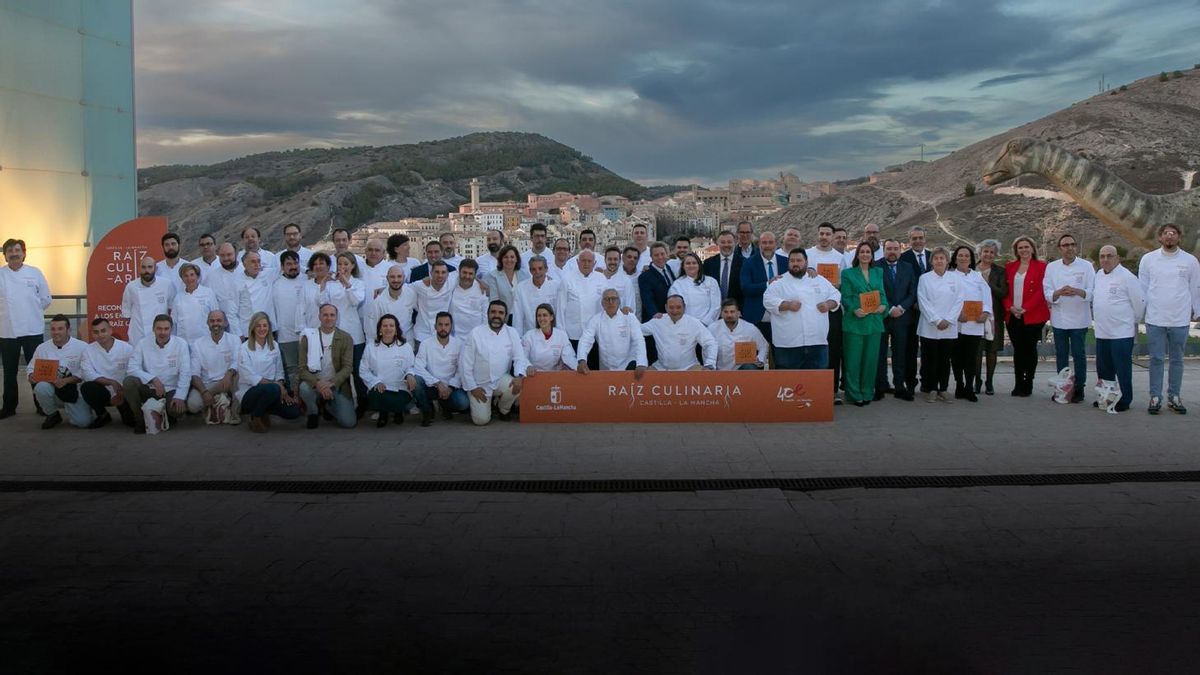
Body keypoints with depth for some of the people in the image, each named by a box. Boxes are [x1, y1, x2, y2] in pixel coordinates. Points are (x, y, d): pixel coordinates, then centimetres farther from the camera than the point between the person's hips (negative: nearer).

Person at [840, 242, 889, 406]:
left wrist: (883, 305, -8)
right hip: (854, 321, -3)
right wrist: (854, 310, -19)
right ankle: (854, 394, 6)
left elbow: (882, 293, 13)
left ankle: (868, 393, 15)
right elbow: (845, 297, -2)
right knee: (853, 359, -2)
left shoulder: (878, 272, 15)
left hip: (874, 321, 3)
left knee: (871, 358, 6)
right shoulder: (847, 273, 4)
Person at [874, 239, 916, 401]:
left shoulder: (907, 269, 11)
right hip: (881, 317, -3)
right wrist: (889, 309, -13)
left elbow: (913, 293, 8)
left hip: (901, 317, 3)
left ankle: (900, 387, 9)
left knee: (900, 354, 5)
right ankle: (881, 386, 7)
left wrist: (901, 308, -8)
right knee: (880, 354, 1)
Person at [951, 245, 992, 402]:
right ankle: (959, 386, 12)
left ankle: (969, 388, 3)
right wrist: (956, 314, -18)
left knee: (972, 357, -2)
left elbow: (986, 295, 7)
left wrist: (985, 312, -10)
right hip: (956, 323, -2)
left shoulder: (978, 276, 16)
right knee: (957, 357, 1)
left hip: (975, 324, 2)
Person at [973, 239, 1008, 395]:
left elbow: (1003, 293, -6)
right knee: (976, 349, -5)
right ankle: (977, 381, 5)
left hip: (993, 315, 0)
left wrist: (988, 284, -14)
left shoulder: (1000, 272, 5)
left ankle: (989, 382, 12)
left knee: (991, 350, 3)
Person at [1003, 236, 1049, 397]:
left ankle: (1028, 385, 9)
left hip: (1032, 316, -4)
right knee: (1017, 350, 5)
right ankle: (1018, 384, 11)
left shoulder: (1041, 267, -2)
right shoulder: (1010, 267, 11)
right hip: (1013, 316, 4)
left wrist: (1025, 308, -15)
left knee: (1030, 350, 2)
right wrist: (1010, 307, -7)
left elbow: (1041, 291, -9)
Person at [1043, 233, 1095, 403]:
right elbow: (1047, 293, -1)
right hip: (1059, 319, 2)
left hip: (1079, 319, -2)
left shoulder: (1086, 266, -1)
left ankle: (1079, 389, 10)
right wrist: (1059, 293, -22)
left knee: (1079, 355, 1)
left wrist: (1079, 292, -25)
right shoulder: (1051, 267, 5)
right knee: (1061, 355, 9)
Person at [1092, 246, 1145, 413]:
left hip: (1122, 332, -7)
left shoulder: (1127, 277, -13)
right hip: (1102, 332, 7)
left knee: (1122, 370, 0)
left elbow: (1139, 302, -9)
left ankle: (1124, 401, 9)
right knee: (1103, 368, 15)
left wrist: (1133, 321, 2)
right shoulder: (1099, 275, 10)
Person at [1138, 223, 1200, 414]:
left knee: (1177, 359, 10)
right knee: (1156, 359, 3)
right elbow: (1142, 288, 5)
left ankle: (1174, 397, 18)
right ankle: (1155, 397, 10)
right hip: (1155, 318, -1)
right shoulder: (1148, 259, 0)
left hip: (1180, 319, 1)